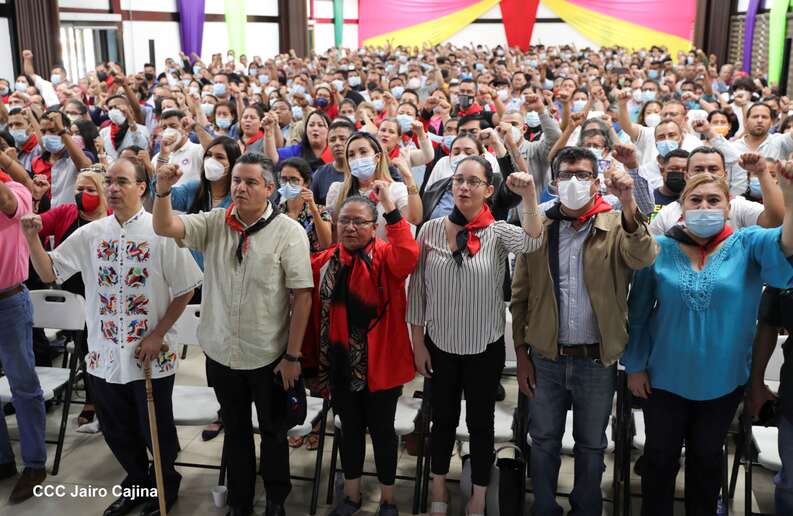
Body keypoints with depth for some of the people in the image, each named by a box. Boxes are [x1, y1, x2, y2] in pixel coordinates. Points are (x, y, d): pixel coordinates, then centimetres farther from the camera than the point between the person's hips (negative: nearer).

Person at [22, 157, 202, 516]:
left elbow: (185, 290, -7)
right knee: (117, 431, 19)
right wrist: (32, 237, -12)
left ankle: (165, 485, 37)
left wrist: (158, 335, -10)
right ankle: (137, 482, 43)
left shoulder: (161, 232, -11)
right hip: (104, 355, 4)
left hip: (151, 356, -4)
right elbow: (49, 273, 5)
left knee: (156, 430, 12)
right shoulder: (90, 234, 2)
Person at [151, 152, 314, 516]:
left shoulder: (289, 232, -13)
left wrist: (292, 355, -14)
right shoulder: (214, 223, -1)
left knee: (272, 431, 15)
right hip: (221, 352, 3)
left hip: (269, 356, -3)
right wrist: (163, 191, -27)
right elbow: (164, 228, -7)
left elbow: (302, 296, -14)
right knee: (235, 430, 20)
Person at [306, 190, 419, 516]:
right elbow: (312, 311, 7)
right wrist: (311, 355, 5)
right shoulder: (323, 262, 3)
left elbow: (408, 256, -33)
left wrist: (389, 206, -32)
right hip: (340, 364, 4)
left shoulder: (385, 257, -10)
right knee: (350, 429, 18)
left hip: (379, 362, -4)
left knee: (381, 430, 11)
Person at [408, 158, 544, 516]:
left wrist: (530, 196, -41)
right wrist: (418, 342, 0)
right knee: (443, 417, 18)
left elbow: (531, 242, -32)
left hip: (485, 348, -1)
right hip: (439, 345, 2)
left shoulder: (498, 233, -9)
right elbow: (417, 291, 0)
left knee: (480, 421, 13)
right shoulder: (431, 229, -4)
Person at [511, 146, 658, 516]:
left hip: (597, 361, -1)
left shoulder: (616, 226, -3)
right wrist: (521, 354, 1)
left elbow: (643, 258, -25)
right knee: (544, 442, 15)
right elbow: (520, 297, 3)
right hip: (546, 359, 1)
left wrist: (628, 204, -38)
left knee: (591, 445, 16)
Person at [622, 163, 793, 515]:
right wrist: (634, 365, -3)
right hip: (664, 376, 0)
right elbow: (638, 313, -3)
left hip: (722, 380, 1)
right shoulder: (659, 248, -7)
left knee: (707, 458, 20)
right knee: (661, 457, 15)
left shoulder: (747, 245, -7)